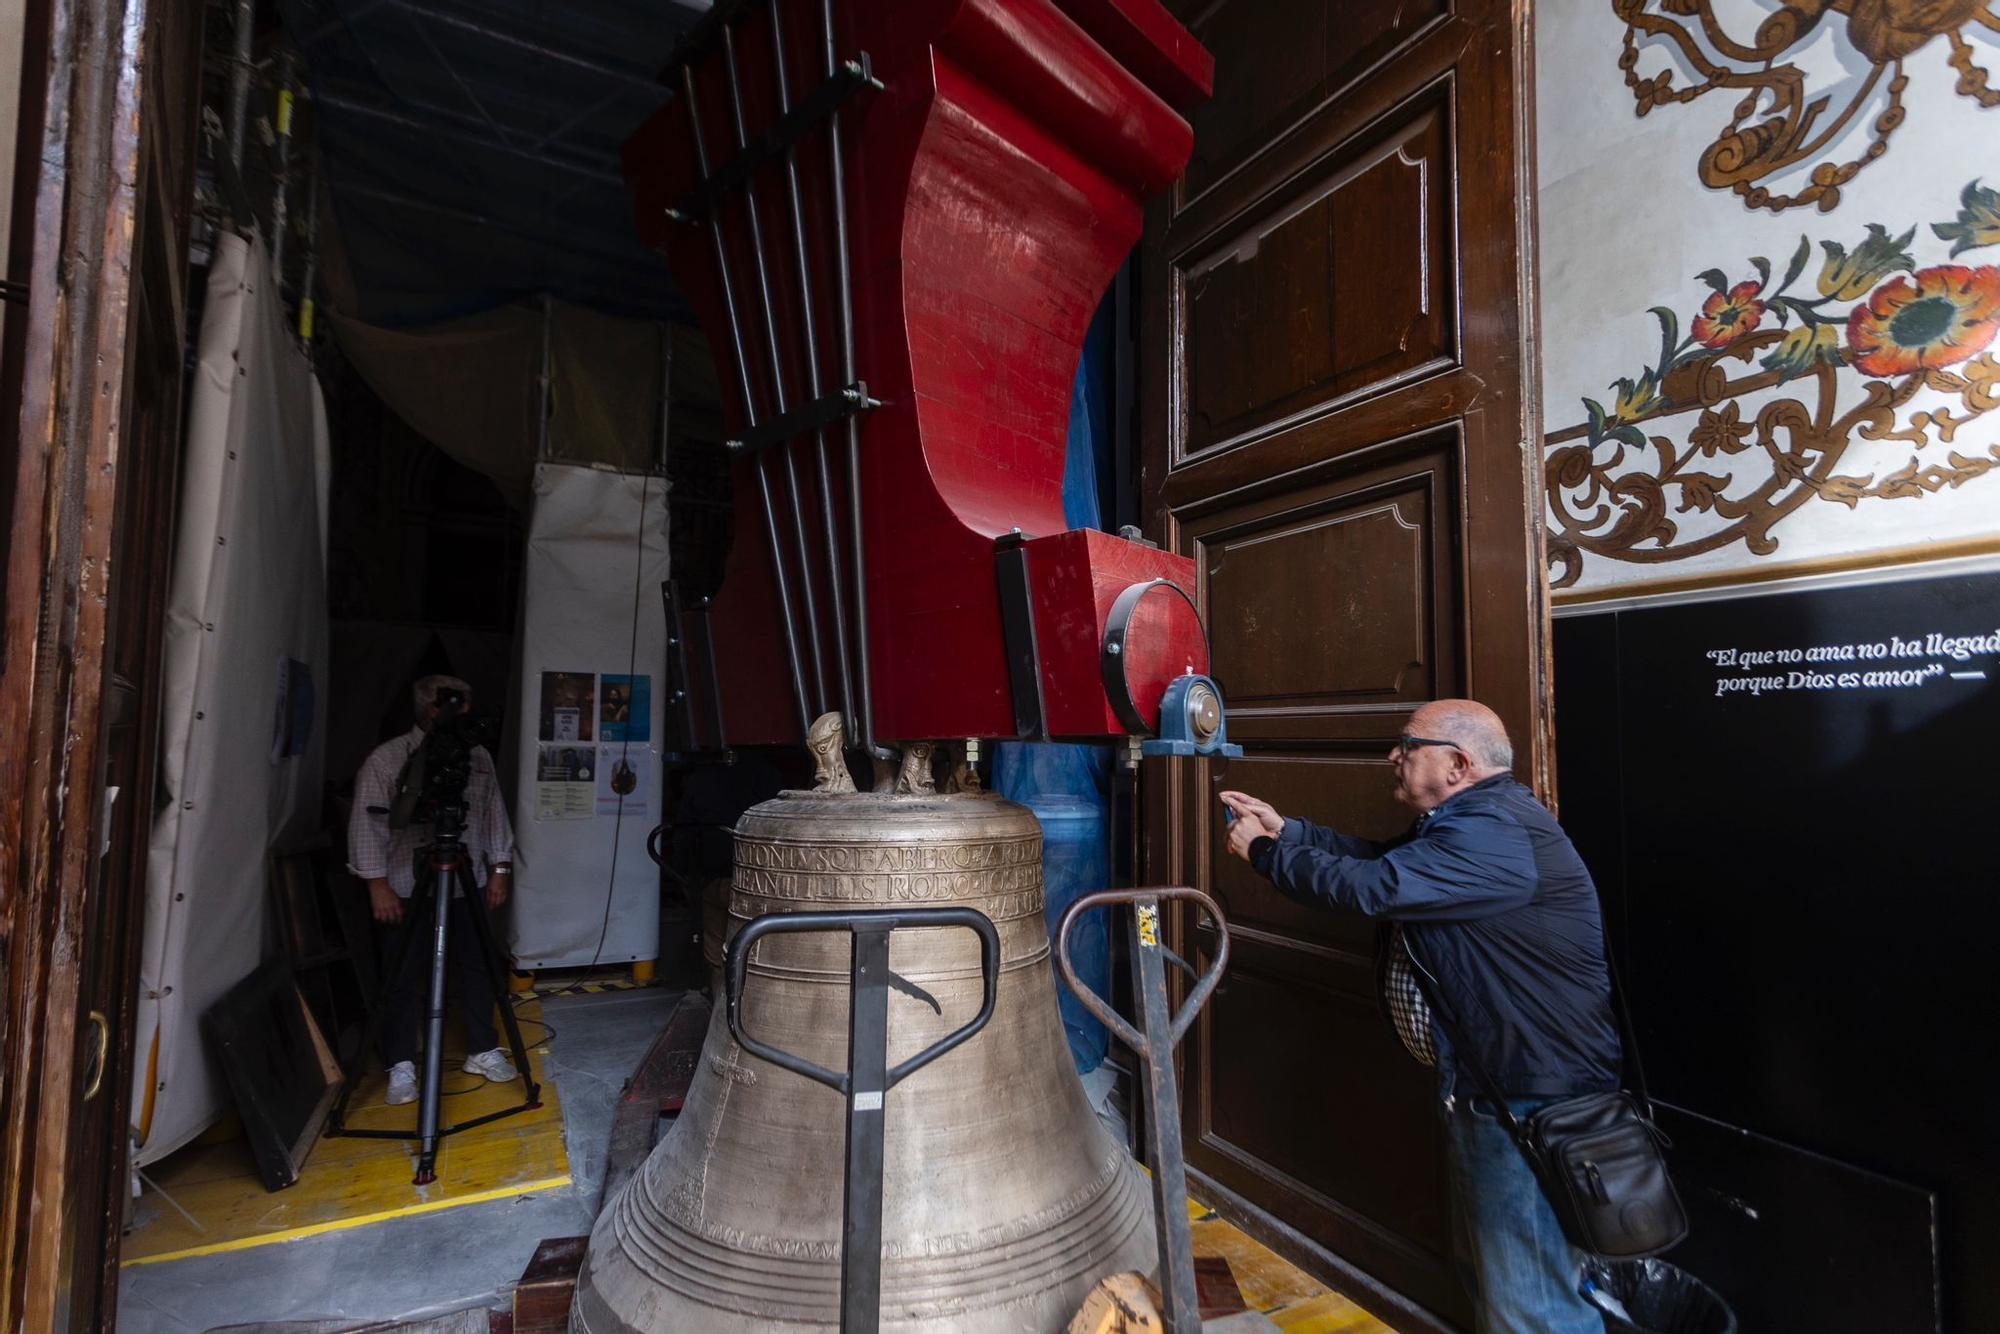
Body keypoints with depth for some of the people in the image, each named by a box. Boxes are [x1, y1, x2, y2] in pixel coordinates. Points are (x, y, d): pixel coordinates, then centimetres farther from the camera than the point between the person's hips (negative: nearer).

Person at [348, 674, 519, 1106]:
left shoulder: (478, 757, 7)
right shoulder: (386, 758, -6)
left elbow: (494, 815, 11)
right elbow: (367, 823, -8)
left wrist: (500, 868, 8)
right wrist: (378, 883, -12)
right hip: (407, 890, -3)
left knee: (476, 970, 9)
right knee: (405, 981, 4)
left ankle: (483, 1051, 23)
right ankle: (401, 1067, 20)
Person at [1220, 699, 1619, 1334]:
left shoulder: (1494, 835, -27)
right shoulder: (1473, 820, 9)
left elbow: (1365, 886, -29)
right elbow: (1377, 856, 14)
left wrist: (1261, 851, -15)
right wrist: (1283, 828, 6)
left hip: (1532, 1099, -11)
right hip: (1486, 1086, 11)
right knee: (1488, 1276, 26)